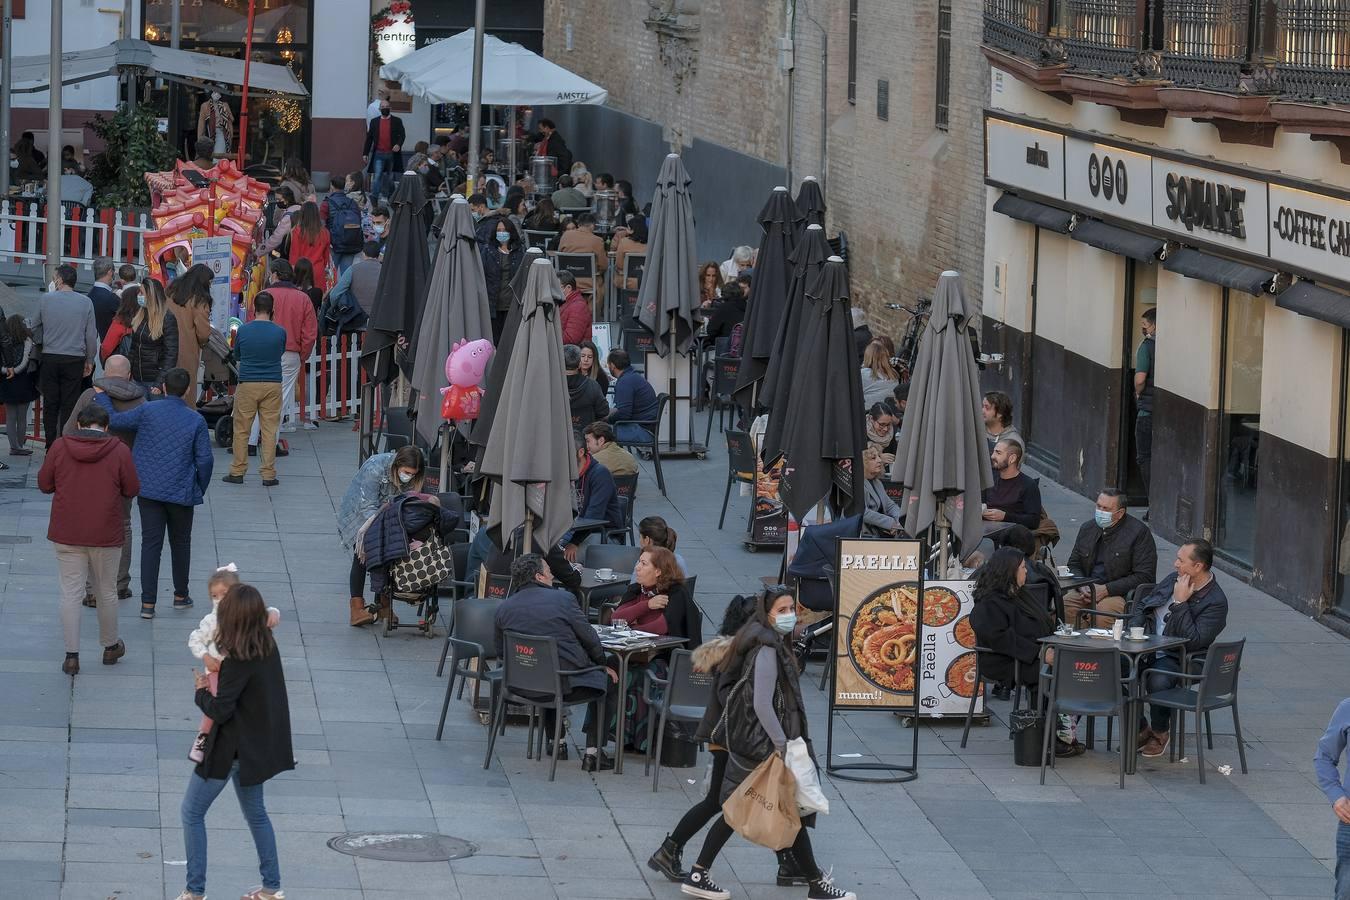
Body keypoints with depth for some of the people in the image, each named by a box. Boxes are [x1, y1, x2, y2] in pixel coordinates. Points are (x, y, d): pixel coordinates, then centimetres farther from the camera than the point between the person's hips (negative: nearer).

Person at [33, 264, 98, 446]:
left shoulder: (46, 300, -2)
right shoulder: (85, 303, -2)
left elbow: (35, 329, 10)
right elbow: (91, 335, 0)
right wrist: (89, 360, 11)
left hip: (50, 358, 0)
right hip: (75, 359, 0)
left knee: (50, 404, 6)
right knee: (69, 405, 3)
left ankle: (51, 447, 5)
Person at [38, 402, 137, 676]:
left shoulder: (59, 447, -5)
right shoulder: (119, 451, -8)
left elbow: (44, 484, 2)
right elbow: (132, 489, -2)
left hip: (67, 534, 1)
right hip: (105, 536, 0)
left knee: (71, 594, 5)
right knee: (106, 592, 16)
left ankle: (71, 656, 3)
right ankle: (110, 647, 31)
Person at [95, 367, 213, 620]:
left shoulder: (148, 411, -7)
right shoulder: (196, 420, -5)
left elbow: (114, 421, -1)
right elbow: (205, 459, -4)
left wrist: (102, 395, 16)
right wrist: (201, 489, 12)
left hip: (149, 489, 0)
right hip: (182, 492, 0)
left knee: (151, 543, 2)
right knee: (180, 542, 18)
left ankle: (148, 602, -3)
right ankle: (181, 595, 29)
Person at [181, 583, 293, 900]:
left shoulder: (239, 660, -26)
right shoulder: (268, 646, -1)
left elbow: (220, 711, -23)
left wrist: (202, 691, -6)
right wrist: (216, 685, 4)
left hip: (233, 749, -8)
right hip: (257, 747, 8)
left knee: (192, 813, 5)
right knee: (255, 813, 22)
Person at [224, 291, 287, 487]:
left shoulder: (243, 330, -5)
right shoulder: (280, 332, -6)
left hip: (247, 385, 0)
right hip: (273, 386, 0)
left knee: (241, 430, 9)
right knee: (269, 430, 5)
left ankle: (237, 472, 12)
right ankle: (268, 474, 4)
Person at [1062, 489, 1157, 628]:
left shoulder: (1139, 532, -4)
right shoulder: (1087, 528, 15)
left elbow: (1144, 577, -8)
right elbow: (1073, 564, 23)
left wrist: (1106, 589, -14)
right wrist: (1082, 586, -1)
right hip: (1087, 590, 5)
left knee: (1104, 608, -37)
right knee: (1063, 605, -24)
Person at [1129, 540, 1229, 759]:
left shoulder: (1216, 602, -11)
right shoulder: (1174, 579, 11)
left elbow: (1192, 641, -21)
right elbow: (1143, 607, 23)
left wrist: (1180, 603, -20)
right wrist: (1133, 631, 4)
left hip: (1175, 658, -6)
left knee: (1158, 681, -37)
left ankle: (1160, 732, -5)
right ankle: (1140, 730, -1)